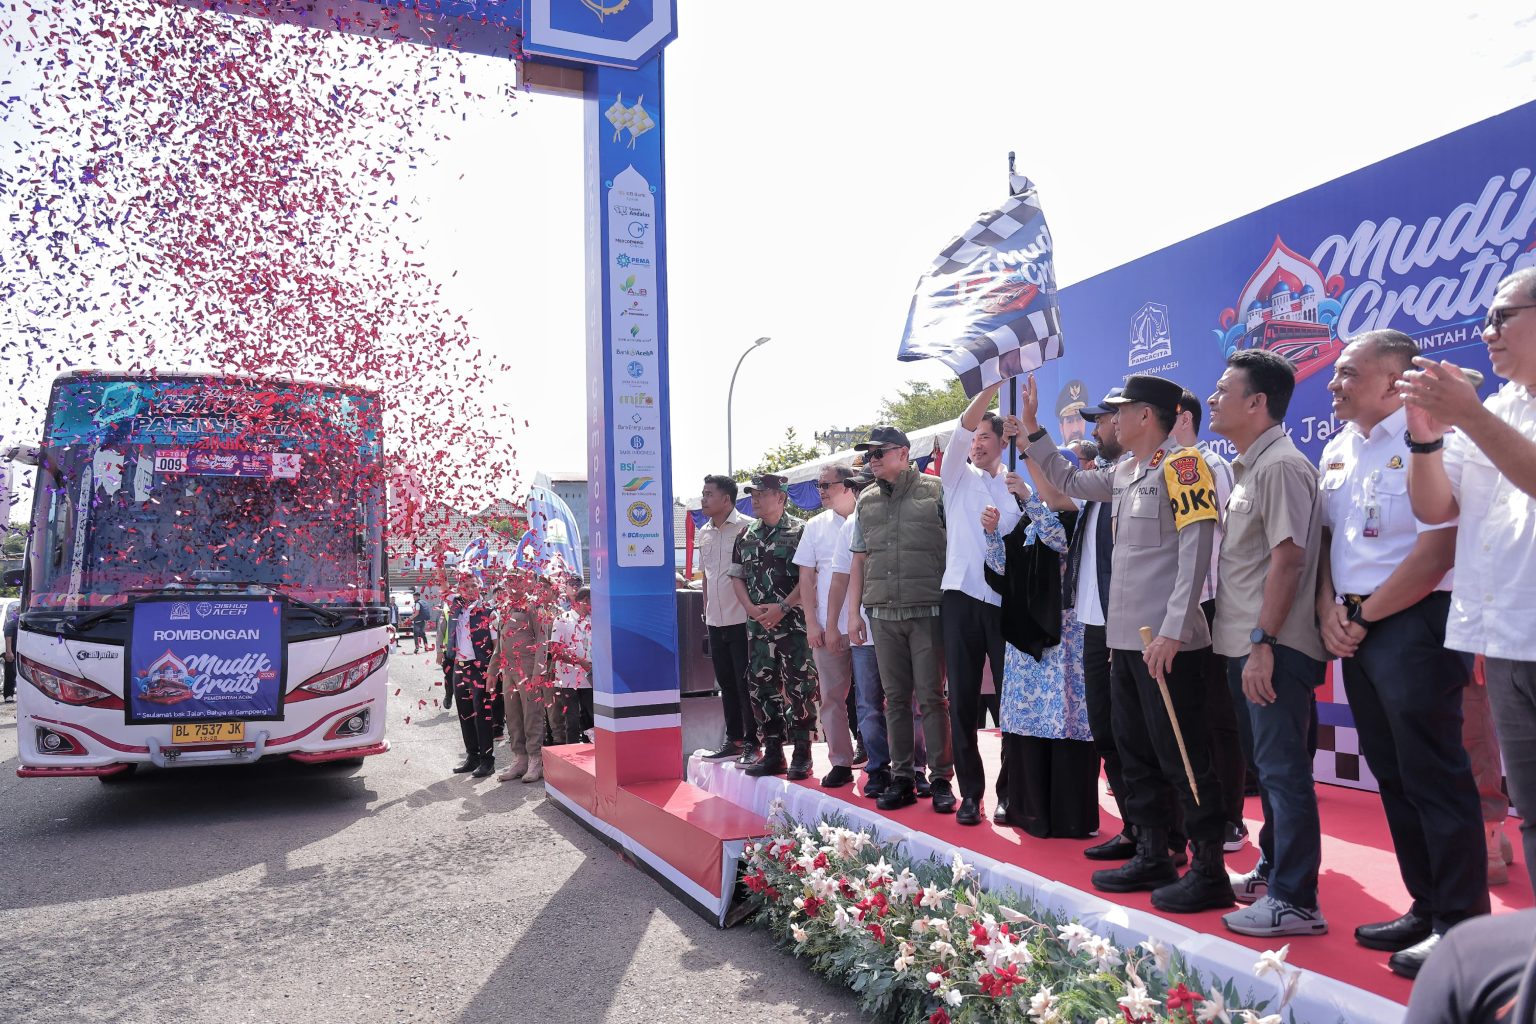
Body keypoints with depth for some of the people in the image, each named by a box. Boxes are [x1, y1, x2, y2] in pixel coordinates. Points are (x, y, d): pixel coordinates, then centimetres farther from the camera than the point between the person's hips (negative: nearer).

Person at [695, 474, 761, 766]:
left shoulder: (748, 528, -10)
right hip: (716, 621, 7)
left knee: (746, 683, -2)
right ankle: (733, 739, 24)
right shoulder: (703, 533, 12)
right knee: (726, 683, 14)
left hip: (742, 619, -7)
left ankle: (752, 743, 8)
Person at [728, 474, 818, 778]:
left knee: (799, 687, -3)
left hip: (794, 622, -6)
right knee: (762, 687, 8)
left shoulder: (800, 531, -4)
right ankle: (773, 753, 17)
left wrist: (782, 607, -16)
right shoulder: (746, 536, 14)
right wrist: (751, 608, -2)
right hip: (758, 626, 6)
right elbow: (737, 577, 14)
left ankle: (801, 754, 5)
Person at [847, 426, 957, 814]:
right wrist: (855, 611, 11)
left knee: (931, 697, 0)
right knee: (895, 699, 9)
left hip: (927, 612, -4)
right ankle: (901, 778, 17)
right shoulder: (866, 501, 13)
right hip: (883, 614, 4)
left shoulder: (934, 492, -2)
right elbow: (859, 560, 16)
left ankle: (940, 779, 10)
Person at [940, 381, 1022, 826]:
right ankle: (970, 792, 10)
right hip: (961, 598, 0)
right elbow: (961, 427, -4)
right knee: (963, 700, 2)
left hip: (1006, 601, 0)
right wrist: (992, 385, -12)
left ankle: (1009, 790, 14)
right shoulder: (958, 477, 12)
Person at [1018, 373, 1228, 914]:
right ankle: (1153, 857, 27)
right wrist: (1032, 429, 26)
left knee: (1183, 759, -1)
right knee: (1136, 754, 15)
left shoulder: (1181, 463, -11)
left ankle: (1210, 872, 9)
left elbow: (1195, 551, -18)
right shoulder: (1124, 473, 14)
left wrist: (1172, 631, -23)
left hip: (1168, 644, -9)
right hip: (1125, 638, 9)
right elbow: (1069, 481, 31)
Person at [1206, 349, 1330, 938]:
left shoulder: (1281, 466, -13)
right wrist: (1244, 642, 16)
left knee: (1283, 768, -4)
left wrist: (1263, 641, -22)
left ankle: (1294, 901, 4)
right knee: (1266, 763, 18)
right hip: (1243, 646, 10)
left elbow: (1287, 559, -20)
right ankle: (1272, 872, 32)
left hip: (1273, 649, -10)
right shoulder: (1247, 468, 16)